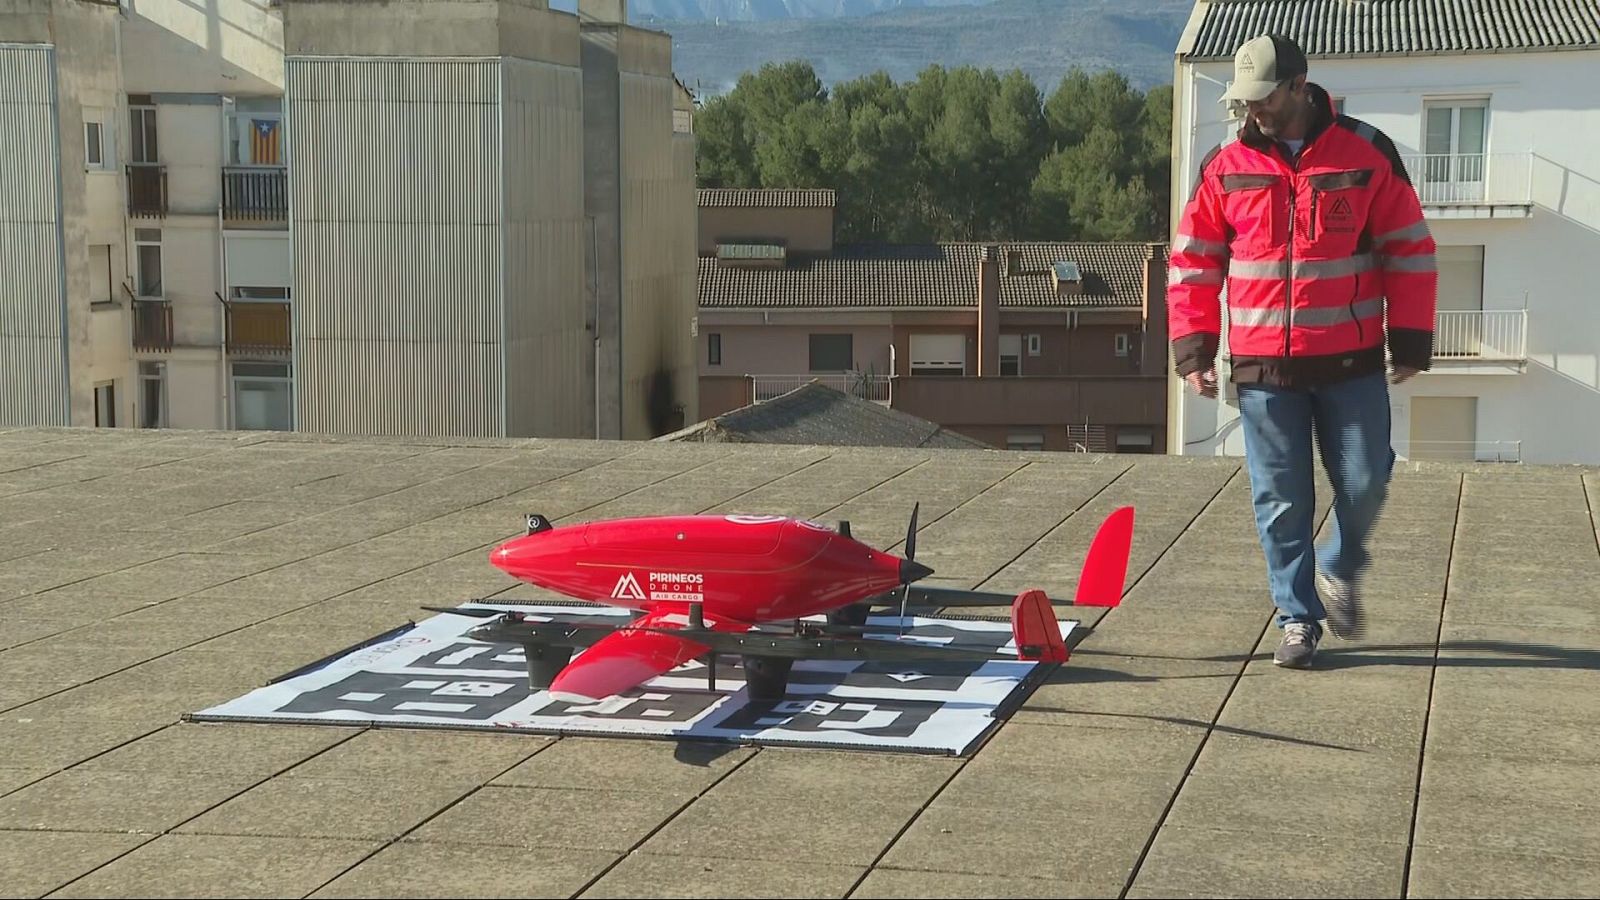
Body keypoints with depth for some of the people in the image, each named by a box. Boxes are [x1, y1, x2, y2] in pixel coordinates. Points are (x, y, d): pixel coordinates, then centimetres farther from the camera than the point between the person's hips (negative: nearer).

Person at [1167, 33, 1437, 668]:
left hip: (1351, 363, -1)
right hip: (1263, 366, 1)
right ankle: (1298, 617, 16)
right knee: (1280, 502, 3)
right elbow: (1193, 261, 8)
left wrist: (1410, 341, -1)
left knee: (1364, 483, 2)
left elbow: (1409, 248, 3)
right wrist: (1193, 348, 2)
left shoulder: (1367, 154, -1)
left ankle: (1338, 570, 31)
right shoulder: (1226, 168, 3)